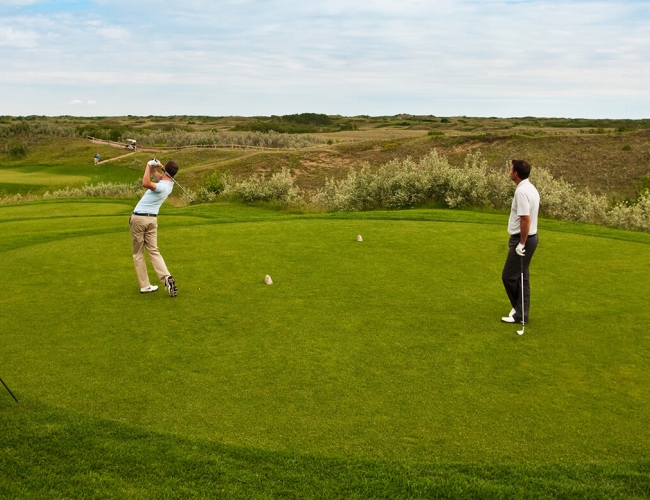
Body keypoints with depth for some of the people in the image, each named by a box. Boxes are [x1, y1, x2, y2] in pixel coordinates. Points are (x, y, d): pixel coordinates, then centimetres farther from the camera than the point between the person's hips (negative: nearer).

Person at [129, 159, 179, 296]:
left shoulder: (162, 187, -21)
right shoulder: (169, 183, 5)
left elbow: (145, 183, -40)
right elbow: (155, 175, 20)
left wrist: (149, 165, -28)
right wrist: (153, 166, -2)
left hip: (138, 218, -7)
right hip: (152, 219, 7)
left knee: (138, 253, 6)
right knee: (153, 251, 7)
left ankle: (144, 285, 6)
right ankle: (166, 277, -16)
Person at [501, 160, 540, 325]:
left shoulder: (522, 191, -22)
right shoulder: (530, 188, 11)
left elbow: (525, 219, -27)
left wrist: (521, 244, -22)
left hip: (522, 240, -10)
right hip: (528, 237, 10)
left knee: (509, 276, -1)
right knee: (520, 277, 13)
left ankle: (520, 312, 10)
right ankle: (521, 313, 18)